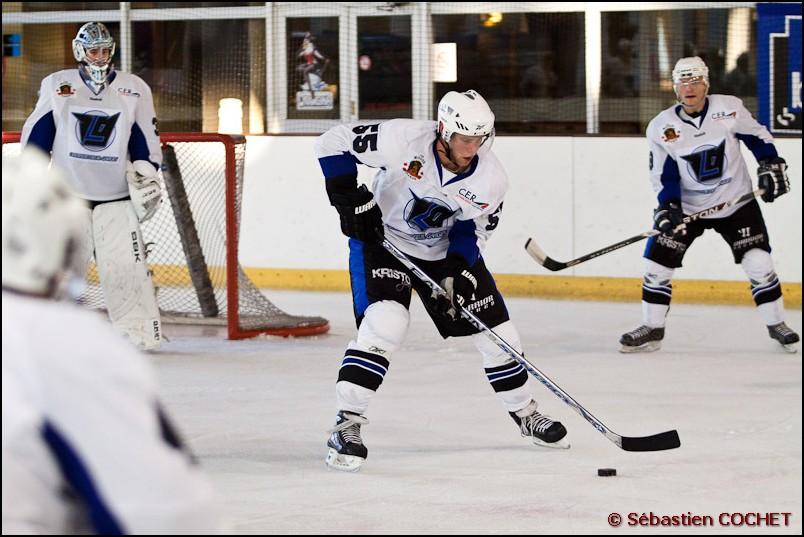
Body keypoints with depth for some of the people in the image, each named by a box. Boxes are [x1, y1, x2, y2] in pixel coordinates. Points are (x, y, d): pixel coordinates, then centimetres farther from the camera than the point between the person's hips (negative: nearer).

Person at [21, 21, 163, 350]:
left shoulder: (134, 90, 5)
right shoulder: (57, 87, 2)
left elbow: (145, 141, 10)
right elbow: (35, 138, 6)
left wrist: (146, 177, 0)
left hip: (117, 197, 0)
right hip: (68, 195, 0)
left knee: (127, 267, -7)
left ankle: (142, 334, -3)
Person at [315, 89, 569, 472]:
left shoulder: (491, 179, -19)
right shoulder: (403, 141, -29)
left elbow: (475, 227, -2)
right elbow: (334, 143, -19)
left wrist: (459, 268, -19)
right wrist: (350, 199, -24)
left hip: (448, 250, 4)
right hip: (382, 239, -4)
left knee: (495, 328, 7)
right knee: (384, 324, -26)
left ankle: (523, 411, 31)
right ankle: (346, 424, -21)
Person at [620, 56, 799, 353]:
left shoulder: (730, 108, -11)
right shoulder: (661, 127, -9)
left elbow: (757, 136, 3)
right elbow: (663, 173, -6)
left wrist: (772, 166, -5)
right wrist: (668, 206, -19)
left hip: (736, 202, -1)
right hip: (686, 206, 1)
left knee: (759, 263, -8)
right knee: (657, 263, -5)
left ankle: (776, 323, 10)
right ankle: (652, 328, 10)